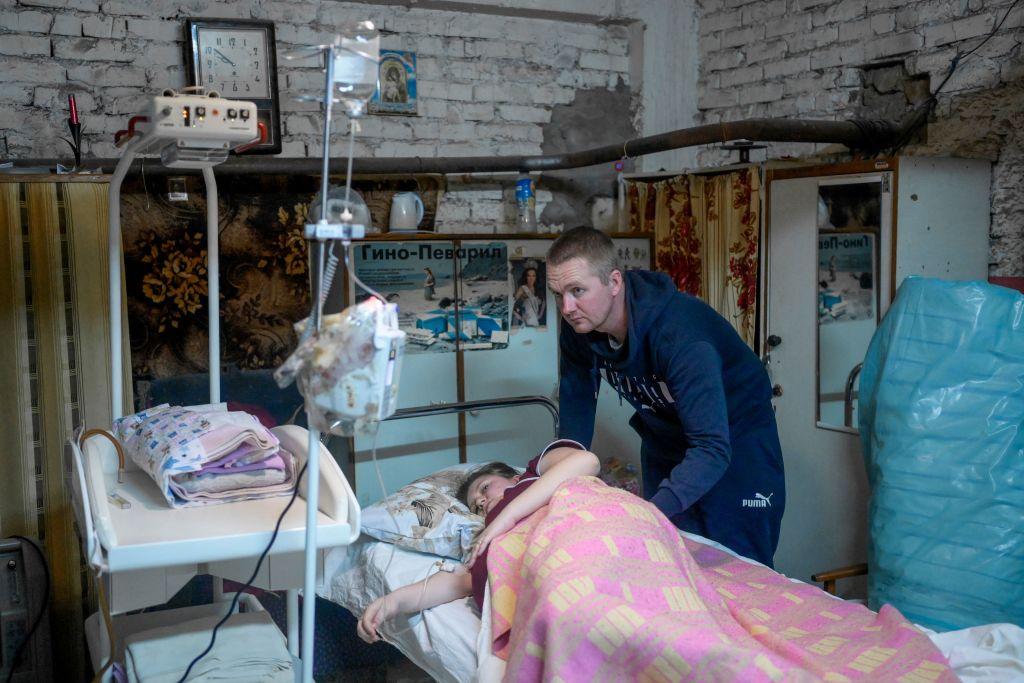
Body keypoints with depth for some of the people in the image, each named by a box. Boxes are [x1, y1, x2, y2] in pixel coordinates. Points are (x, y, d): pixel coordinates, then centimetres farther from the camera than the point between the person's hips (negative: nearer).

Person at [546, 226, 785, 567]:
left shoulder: (680, 335, -38)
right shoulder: (577, 329, -17)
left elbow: (712, 448, -44)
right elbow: (576, 405, -1)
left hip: (735, 437, -5)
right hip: (664, 435, 6)